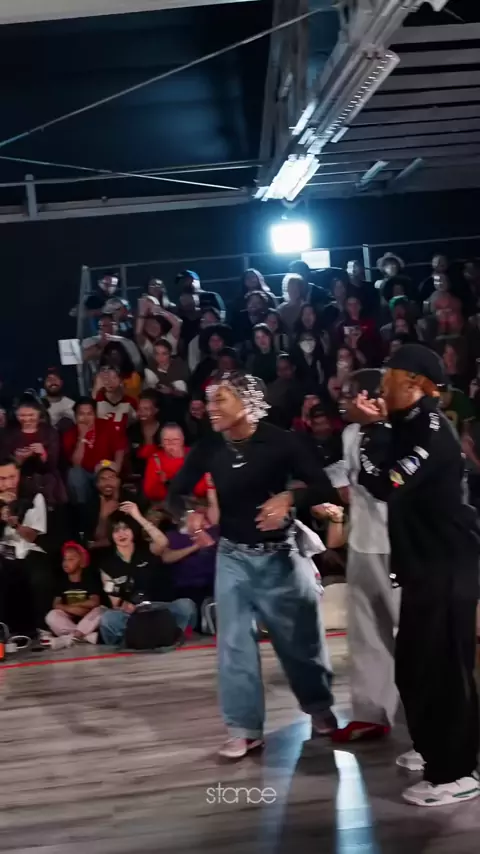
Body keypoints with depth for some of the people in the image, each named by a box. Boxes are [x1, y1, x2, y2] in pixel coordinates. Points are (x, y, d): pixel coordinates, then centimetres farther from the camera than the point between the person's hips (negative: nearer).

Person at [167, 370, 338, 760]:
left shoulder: (279, 441, -13)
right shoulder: (208, 448, -6)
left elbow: (324, 488, -12)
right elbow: (176, 493, 2)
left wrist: (289, 497, -29)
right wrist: (188, 515, -19)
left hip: (280, 556, -2)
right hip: (232, 558, 2)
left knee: (301, 637, 12)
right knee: (234, 642, 0)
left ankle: (320, 706, 36)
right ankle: (245, 729, 10)